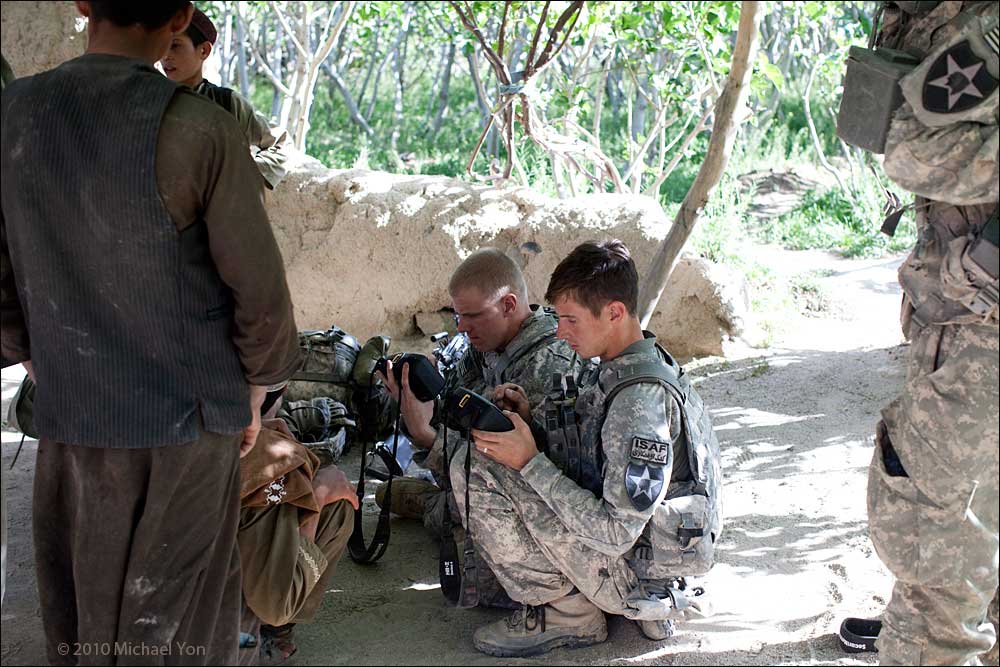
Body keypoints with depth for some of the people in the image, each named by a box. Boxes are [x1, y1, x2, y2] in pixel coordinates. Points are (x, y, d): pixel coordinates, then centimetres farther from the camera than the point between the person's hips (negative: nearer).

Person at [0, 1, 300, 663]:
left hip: (68, 420, 4)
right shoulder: (200, 130, -15)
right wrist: (253, 392, 6)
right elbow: (259, 288, -10)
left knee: (80, 612, 17)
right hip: (187, 417, -3)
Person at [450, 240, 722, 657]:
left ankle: (567, 615, -3)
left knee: (474, 468, -16)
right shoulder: (617, 370, 5)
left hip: (633, 571, -10)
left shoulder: (640, 400, -26)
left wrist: (529, 462, -23)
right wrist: (529, 421, -4)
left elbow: (616, 534, -27)